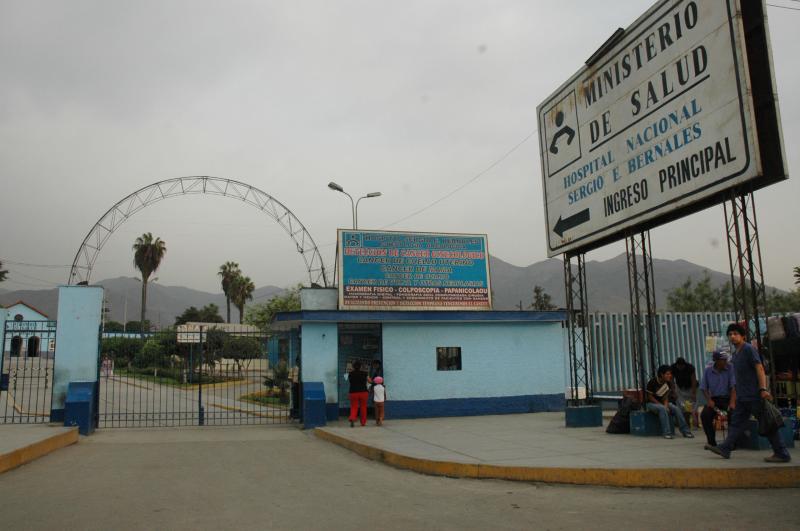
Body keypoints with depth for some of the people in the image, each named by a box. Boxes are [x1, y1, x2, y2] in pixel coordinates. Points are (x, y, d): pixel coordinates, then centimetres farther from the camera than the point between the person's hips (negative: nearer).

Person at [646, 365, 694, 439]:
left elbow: (665, 397, 0)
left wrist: (666, 405, -21)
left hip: (662, 403, 6)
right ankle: (666, 433, -35)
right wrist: (662, 405, -21)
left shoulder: (668, 383, -1)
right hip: (651, 403, -6)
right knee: (662, 409, -36)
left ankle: (685, 431, -12)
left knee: (676, 409, -18)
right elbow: (650, 397, -15)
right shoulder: (653, 382, -19)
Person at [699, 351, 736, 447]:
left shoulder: (730, 368, -8)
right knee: (704, 415, -22)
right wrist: (709, 400, -12)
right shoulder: (708, 370, 0)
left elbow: (733, 386, -14)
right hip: (714, 398, 2)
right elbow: (704, 388, 5)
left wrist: (732, 402, -27)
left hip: (727, 397, -2)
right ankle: (712, 442, -7)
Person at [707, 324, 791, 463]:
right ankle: (725, 449, 8)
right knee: (736, 422, 7)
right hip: (742, 397, 9)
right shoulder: (735, 353, 17)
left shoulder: (748, 349, -8)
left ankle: (782, 454, 4)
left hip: (754, 395, -9)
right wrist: (733, 399, 21)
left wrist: (763, 389, -28)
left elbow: (760, 368, -17)